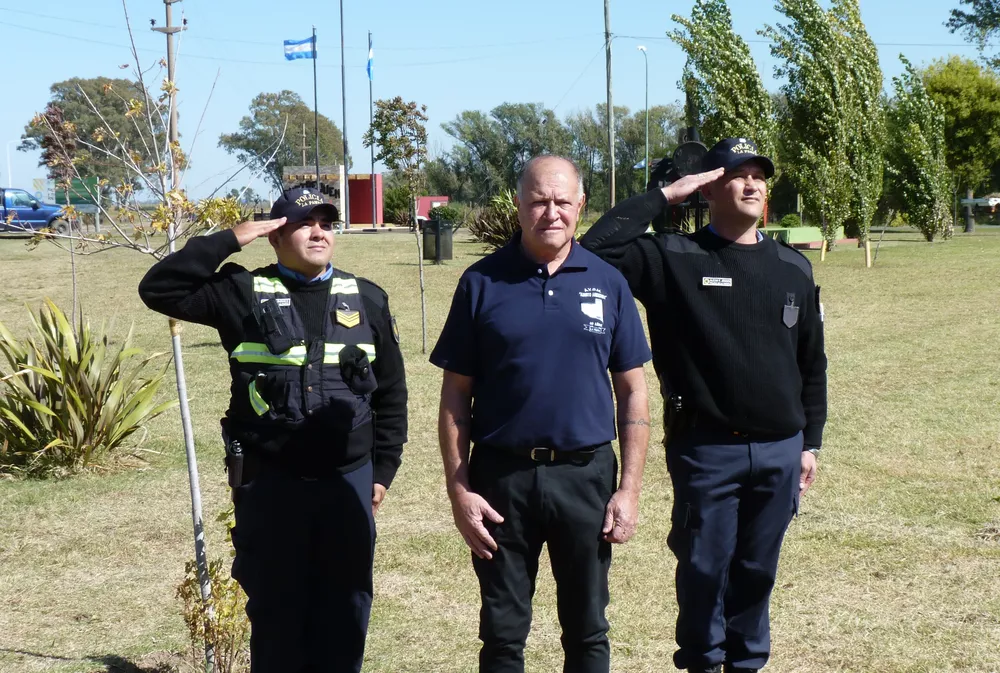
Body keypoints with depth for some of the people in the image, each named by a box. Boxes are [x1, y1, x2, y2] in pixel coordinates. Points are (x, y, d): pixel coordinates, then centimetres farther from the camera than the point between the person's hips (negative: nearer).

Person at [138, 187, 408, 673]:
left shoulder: (367, 299, 6)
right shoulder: (244, 292, 0)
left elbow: (390, 392, 10)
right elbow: (159, 289, -9)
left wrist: (383, 468, 8)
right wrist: (229, 240, -13)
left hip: (348, 481, 2)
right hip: (270, 483, -2)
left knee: (346, 608, 10)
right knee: (276, 610, 8)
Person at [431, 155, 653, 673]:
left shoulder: (607, 283, 2)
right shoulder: (482, 282, -1)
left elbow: (631, 391, 5)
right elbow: (456, 394, 0)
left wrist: (630, 488, -1)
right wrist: (458, 490, -5)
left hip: (586, 475, 1)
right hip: (502, 476, -1)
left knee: (587, 630, 13)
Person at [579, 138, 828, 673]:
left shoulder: (793, 268, 8)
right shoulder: (675, 258, -4)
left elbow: (811, 364, 14)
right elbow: (596, 249, -19)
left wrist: (810, 442, 13)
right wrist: (664, 196, -13)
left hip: (780, 451, 4)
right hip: (706, 449, -3)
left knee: (757, 570, 13)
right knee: (705, 568, 7)